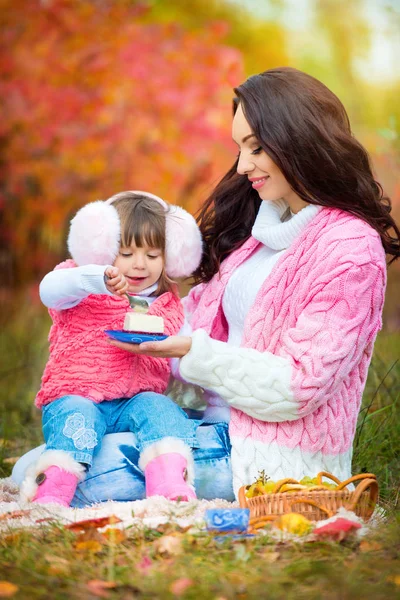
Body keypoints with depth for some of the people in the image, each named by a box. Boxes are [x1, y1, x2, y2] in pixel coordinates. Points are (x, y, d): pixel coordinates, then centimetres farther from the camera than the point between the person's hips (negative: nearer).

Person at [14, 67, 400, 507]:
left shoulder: (351, 249, -13)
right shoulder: (259, 224, 12)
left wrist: (193, 352, -18)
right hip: (215, 418, 7)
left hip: (272, 452, -7)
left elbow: (300, 385, -17)